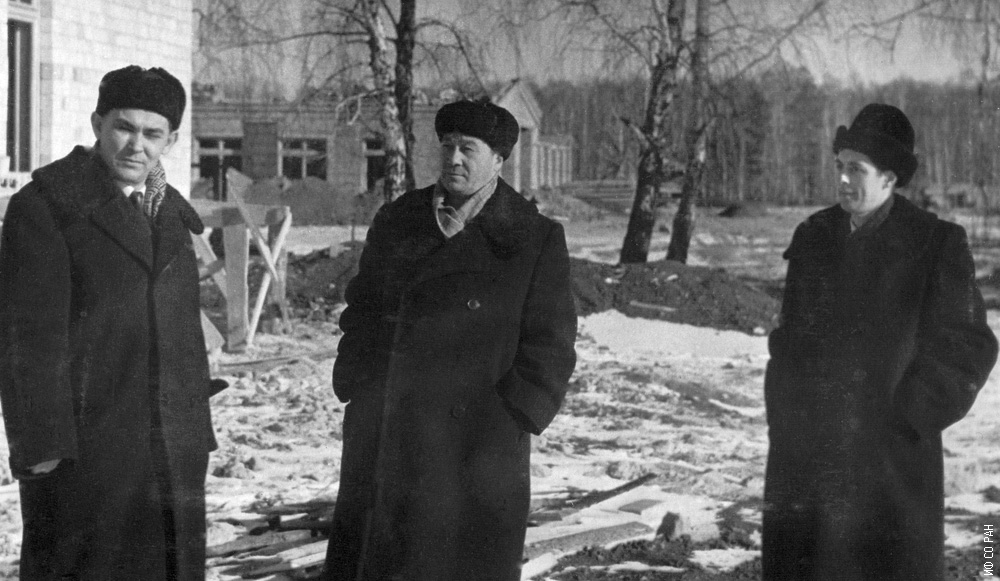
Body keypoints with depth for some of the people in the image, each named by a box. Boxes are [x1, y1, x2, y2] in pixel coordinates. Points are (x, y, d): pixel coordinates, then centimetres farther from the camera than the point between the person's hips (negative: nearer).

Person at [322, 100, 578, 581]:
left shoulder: (536, 241, -1)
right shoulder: (395, 224, 11)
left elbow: (550, 346, -3)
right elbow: (361, 314, 16)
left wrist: (511, 419, -10)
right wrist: (355, 389, 5)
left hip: (476, 449, -3)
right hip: (381, 445, 4)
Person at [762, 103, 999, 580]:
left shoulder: (936, 245, -5)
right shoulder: (813, 237, 9)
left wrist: (911, 417, -8)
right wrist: (786, 413, 5)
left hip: (892, 449, -4)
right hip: (810, 449, 4)